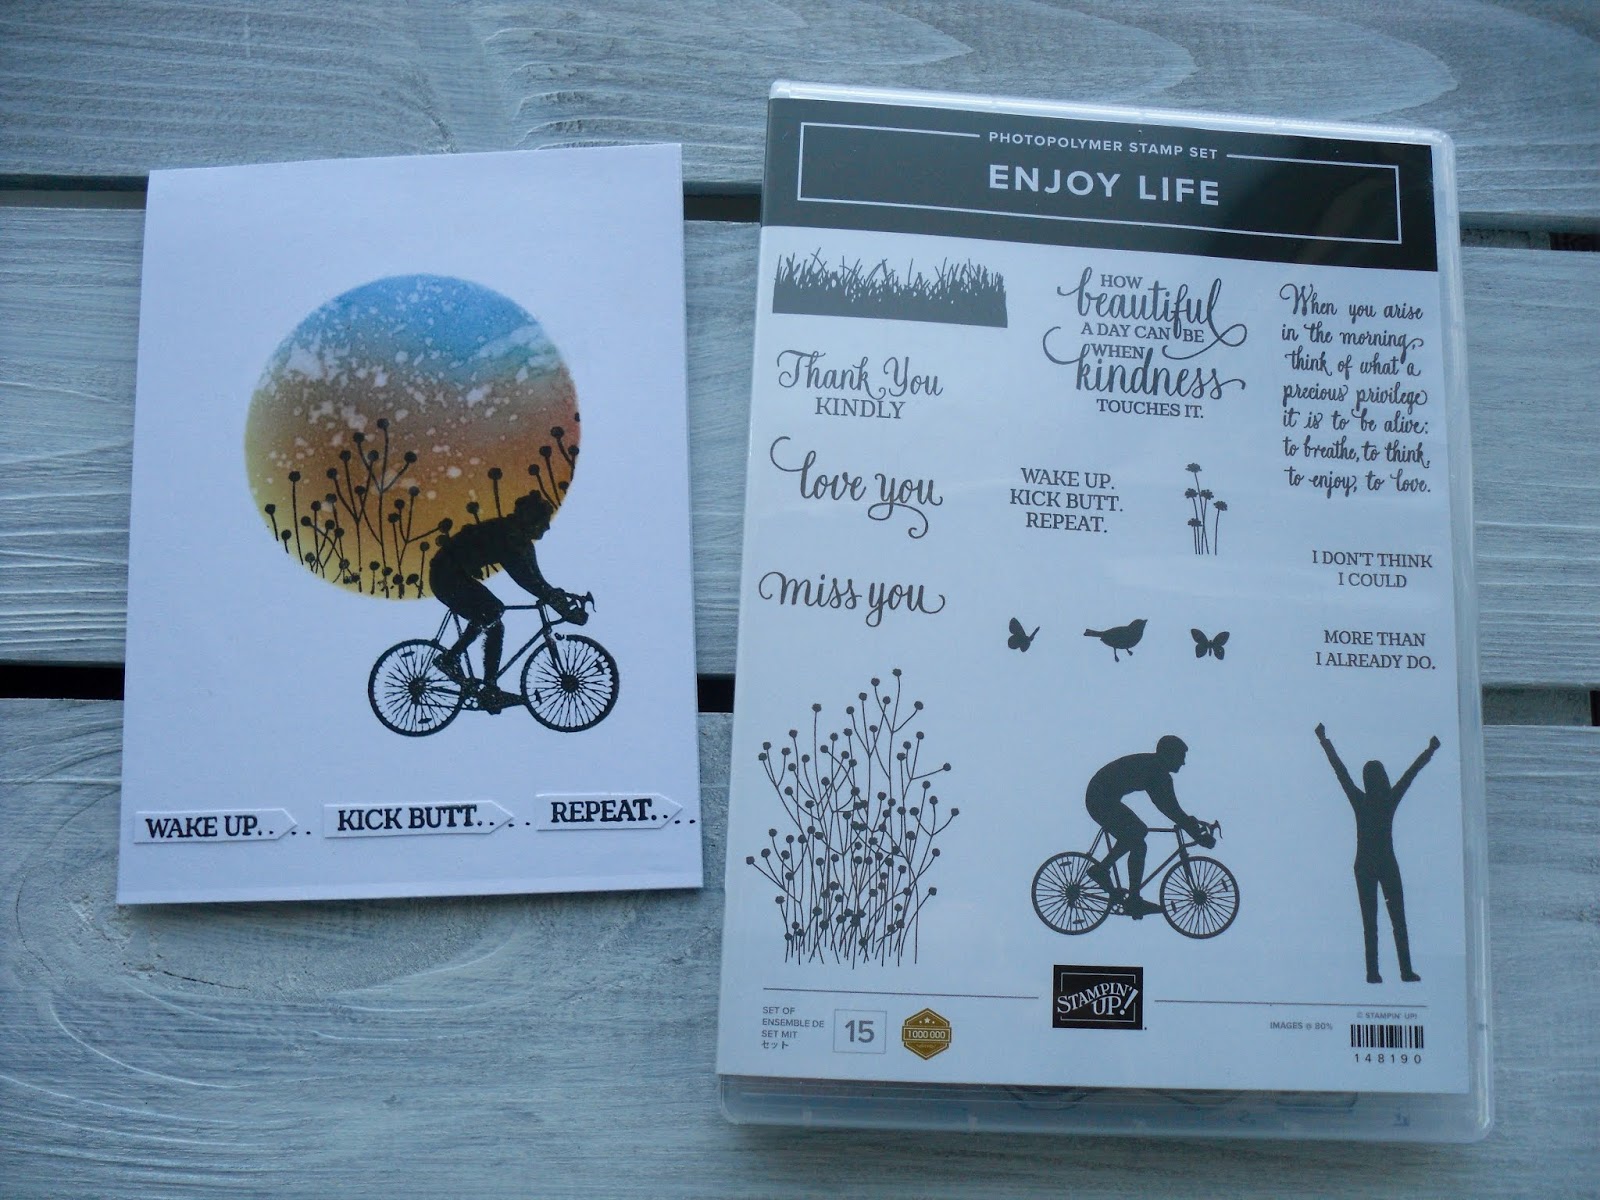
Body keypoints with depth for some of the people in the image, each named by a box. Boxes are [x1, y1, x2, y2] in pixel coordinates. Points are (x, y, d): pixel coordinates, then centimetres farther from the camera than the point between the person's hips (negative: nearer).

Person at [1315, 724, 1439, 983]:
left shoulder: (1359, 801, -6)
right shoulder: (1391, 800, -7)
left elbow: (1340, 770, 0)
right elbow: (1411, 772, 0)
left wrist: (1324, 741, 6)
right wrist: (1430, 750, 9)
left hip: (1364, 866, 1)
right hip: (1387, 864, -1)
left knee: (1369, 921, 2)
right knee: (1398, 919, 5)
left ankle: (1373, 972, -2)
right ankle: (1406, 971, 2)